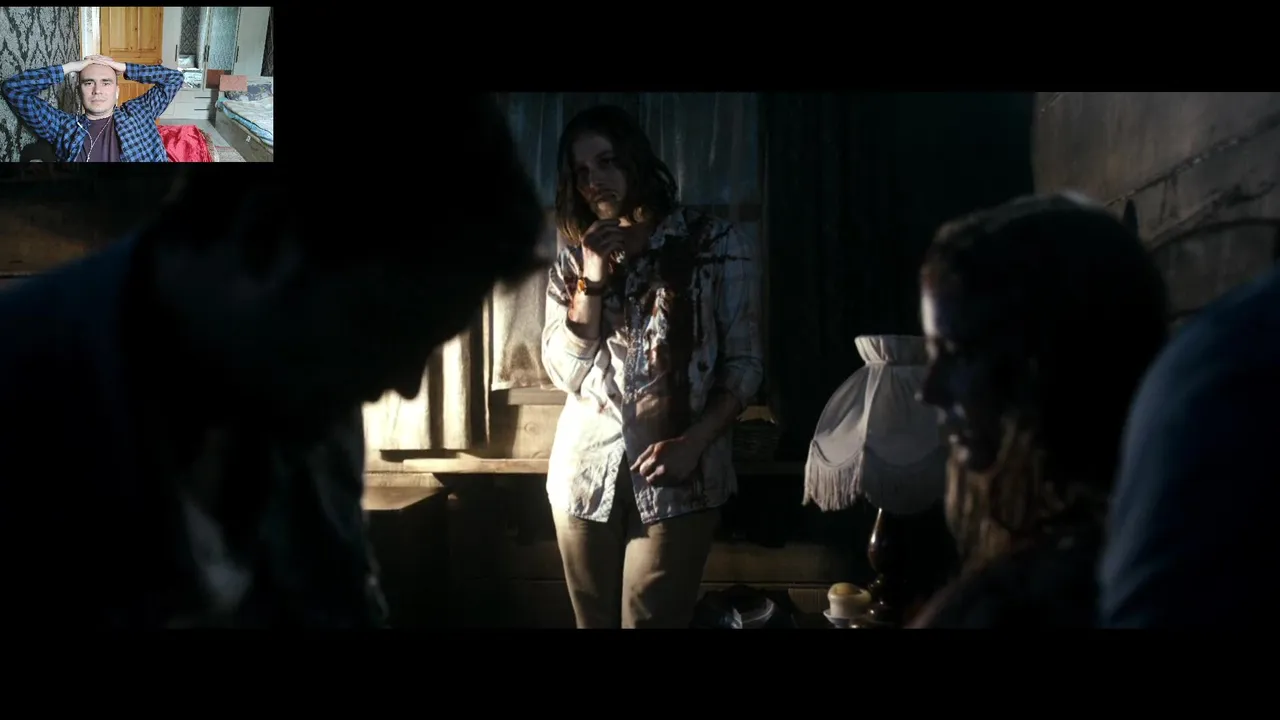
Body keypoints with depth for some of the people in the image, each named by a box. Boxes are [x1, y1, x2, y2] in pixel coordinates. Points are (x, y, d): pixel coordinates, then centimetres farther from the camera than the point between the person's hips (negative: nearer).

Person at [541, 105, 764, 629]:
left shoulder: (717, 245, -1)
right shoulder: (572, 260, 9)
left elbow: (743, 364, -3)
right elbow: (564, 371, 1)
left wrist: (693, 442, -16)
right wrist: (592, 280, -10)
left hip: (677, 473, -3)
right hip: (586, 470, 4)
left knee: (651, 620, -4)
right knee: (594, 622, 10)